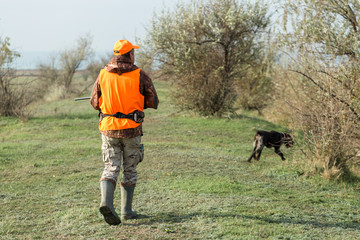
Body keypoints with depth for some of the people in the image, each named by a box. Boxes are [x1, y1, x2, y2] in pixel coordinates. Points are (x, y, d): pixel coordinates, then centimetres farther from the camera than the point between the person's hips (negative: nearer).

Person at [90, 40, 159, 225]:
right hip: (131, 129, -2)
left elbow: (94, 103, 7)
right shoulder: (140, 76, -6)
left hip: (108, 129, 2)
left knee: (111, 168, 5)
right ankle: (126, 210, 16)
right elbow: (153, 102, -2)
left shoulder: (103, 75, 1)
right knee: (130, 170, 12)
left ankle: (106, 202, -19)